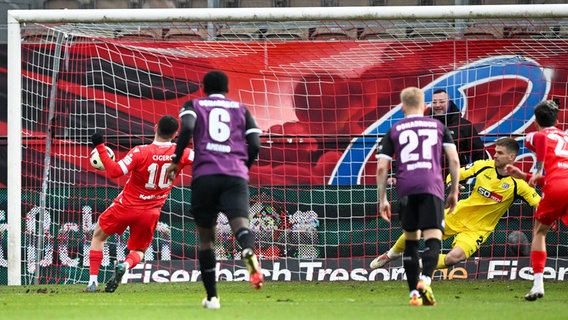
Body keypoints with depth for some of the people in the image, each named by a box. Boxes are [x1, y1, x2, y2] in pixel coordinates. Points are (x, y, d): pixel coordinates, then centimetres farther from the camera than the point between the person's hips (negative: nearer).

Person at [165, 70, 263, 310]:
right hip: (236, 175, 0)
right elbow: (255, 146, 11)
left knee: (205, 237, 12)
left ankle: (212, 297, 12)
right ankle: (249, 253, -57)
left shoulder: (193, 106, 16)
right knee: (240, 222, -21)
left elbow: (187, 128, -6)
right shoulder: (240, 109, 21)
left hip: (204, 175, 0)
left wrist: (176, 161, 1)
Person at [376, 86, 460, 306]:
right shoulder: (438, 127, 15)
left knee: (411, 241, 13)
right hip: (432, 186, -1)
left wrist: (382, 199, 15)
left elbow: (382, 167, 8)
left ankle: (414, 293, 11)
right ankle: (425, 280, -34)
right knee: (433, 239, -8)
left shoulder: (394, 131, 15)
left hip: (406, 189, 1)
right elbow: (454, 160, 8)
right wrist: (454, 191, 16)